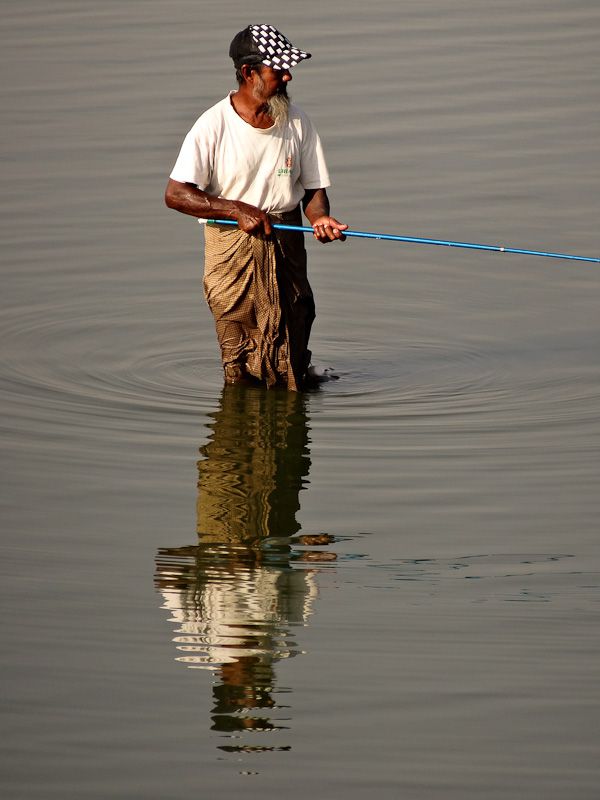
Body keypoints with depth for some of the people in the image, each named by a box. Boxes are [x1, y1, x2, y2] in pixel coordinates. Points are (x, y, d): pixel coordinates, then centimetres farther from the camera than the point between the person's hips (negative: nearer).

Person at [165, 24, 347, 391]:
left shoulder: (297, 122, 3)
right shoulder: (214, 125, -9)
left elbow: (313, 189, 9)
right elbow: (176, 195, -12)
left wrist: (321, 217, -14)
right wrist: (238, 210, -18)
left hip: (286, 247, 3)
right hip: (230, 246, -3)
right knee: (239, 375, -1)